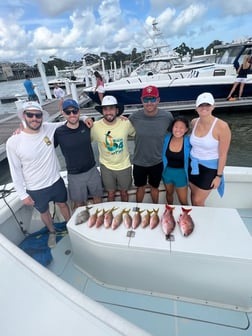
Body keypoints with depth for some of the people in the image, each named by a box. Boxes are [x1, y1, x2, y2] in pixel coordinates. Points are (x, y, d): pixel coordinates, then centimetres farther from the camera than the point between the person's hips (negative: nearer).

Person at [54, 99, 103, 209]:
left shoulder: (86, 125, -7)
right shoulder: (58, 132, -14)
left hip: (92, 170, 3)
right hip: (74, 175, -2)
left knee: (98, 198, 19)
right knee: (79, 204, 14)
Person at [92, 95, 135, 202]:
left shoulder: (126, 123, -15)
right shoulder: (95, 126, -17)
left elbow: (136, 133, 4)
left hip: (124, 166, 1)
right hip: (106, 166, 0)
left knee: (124, 193, 20)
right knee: (111, 193, 18)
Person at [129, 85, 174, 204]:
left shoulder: (167, 116, -14)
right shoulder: (134, 117, -14)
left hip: (157, 162, 0)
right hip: (139, 162, 0)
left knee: (154, 187, 23)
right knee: (140, 187, 21)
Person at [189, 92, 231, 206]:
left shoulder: (222, 126, -20)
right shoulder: (194, 122, -4)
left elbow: (223, 154, -15)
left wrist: (219, 176, -11)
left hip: (209, 168, -5)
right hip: (193, 165, 5)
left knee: (198, 201, 7)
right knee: (193, 195, 20)